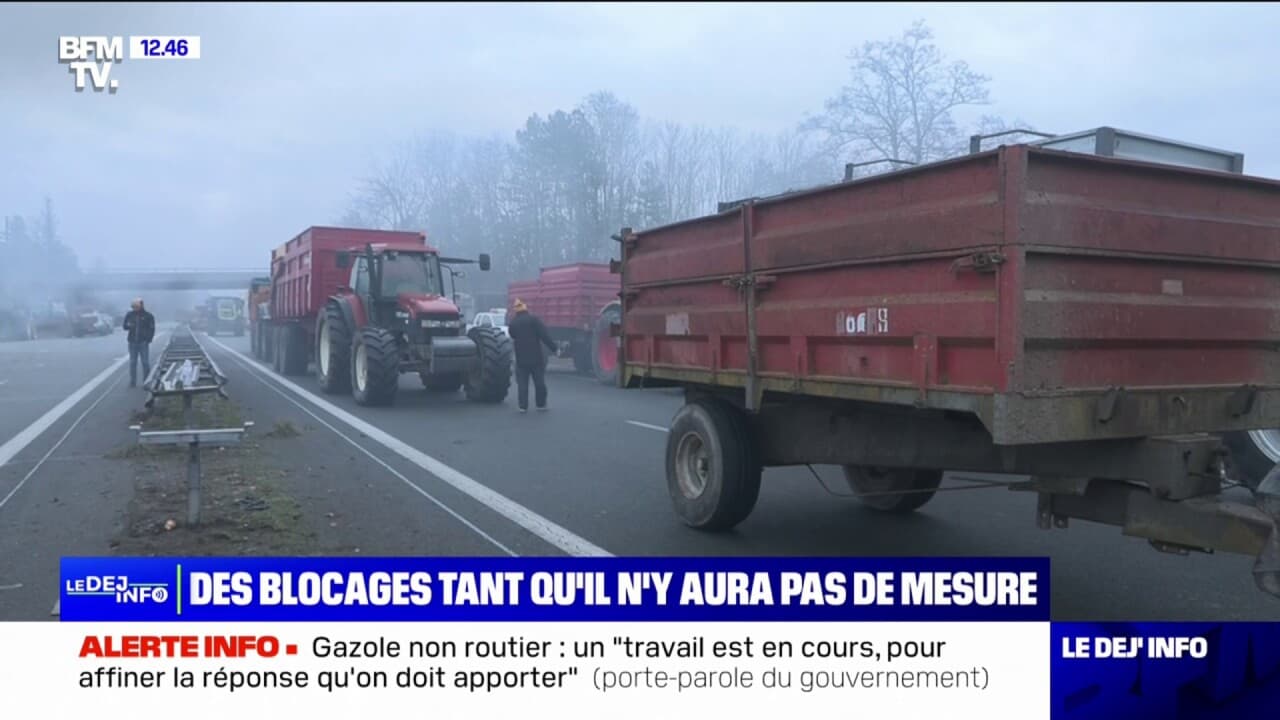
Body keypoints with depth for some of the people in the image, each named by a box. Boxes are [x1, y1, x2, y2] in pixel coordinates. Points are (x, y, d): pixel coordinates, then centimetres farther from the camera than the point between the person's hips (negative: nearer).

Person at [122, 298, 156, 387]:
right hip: (132, 342, 3)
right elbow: (125, 326, 12)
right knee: (132, 362, 5)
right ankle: (132, 382, 10)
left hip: (143, 343, -3)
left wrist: (148, 339, -10)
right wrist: (128, 325, -12)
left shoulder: (148, 316, -1)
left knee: (146, 362, -1)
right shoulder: (130, 315, 7)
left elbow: (152, 329, 0)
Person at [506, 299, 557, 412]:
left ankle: (523, 406, 0)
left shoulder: (512, 323, 4)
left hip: (521, 359, 2)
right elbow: (545, 335, -14)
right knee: (540, 382, 10)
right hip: (536, 357, -2)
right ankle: (541, 404, 16)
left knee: (522, 383, 6)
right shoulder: (533, 319, -8)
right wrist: (553, 347, -13)